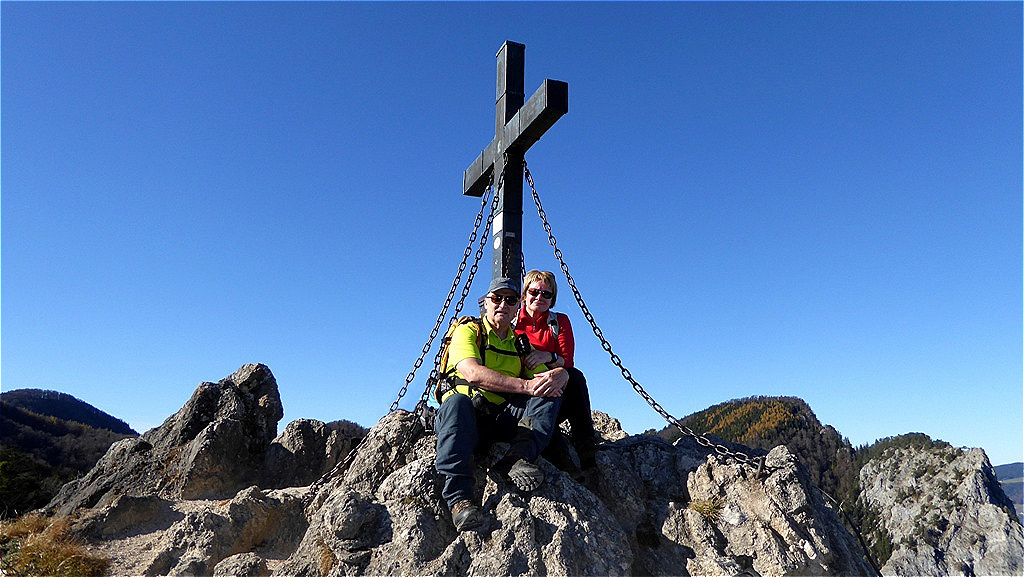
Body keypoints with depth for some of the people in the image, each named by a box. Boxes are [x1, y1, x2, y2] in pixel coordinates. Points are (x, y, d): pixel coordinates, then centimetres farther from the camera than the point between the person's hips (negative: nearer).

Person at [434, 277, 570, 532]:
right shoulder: (467, 331, 3)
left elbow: (543, 374, 8)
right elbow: (474, 374, -17)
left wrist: (558, 375, -18)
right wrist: (526, 385, -23)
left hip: (503, 418, 5)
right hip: (466, 416, -4)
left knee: (550, 394, -14)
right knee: (457, 401, -37)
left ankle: (517, 458, -34)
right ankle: (458, 497, -39)